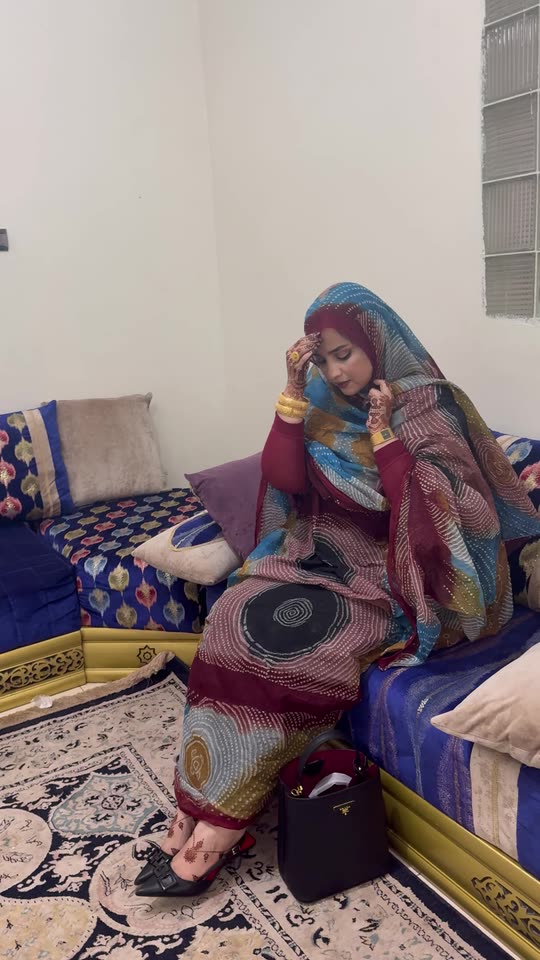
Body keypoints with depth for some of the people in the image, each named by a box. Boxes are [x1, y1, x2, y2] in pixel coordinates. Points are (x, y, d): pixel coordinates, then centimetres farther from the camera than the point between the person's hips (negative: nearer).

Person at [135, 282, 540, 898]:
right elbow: (286, 479, -4)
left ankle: (214, 829, -16)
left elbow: (422, 510, -16)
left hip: (389, 572, -5)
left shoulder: (427, 406, -8)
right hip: (323, 555, 5)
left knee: (290, 641, -27)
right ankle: (195, 820, -17)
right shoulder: (327, 406, 8)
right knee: (236, 614, -21)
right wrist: (293, 392, -9)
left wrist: (383, 431, -21)